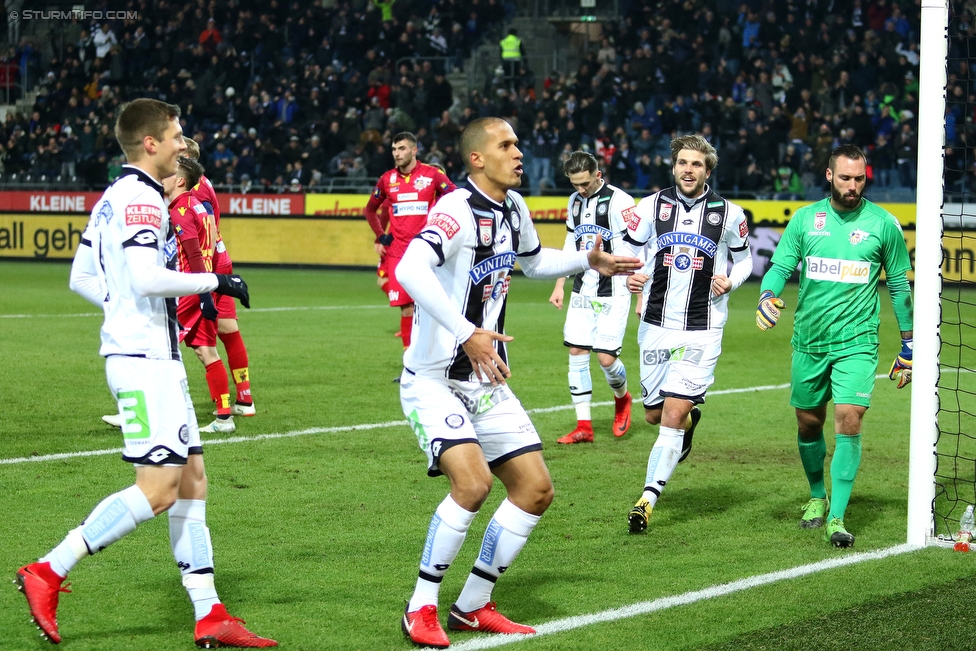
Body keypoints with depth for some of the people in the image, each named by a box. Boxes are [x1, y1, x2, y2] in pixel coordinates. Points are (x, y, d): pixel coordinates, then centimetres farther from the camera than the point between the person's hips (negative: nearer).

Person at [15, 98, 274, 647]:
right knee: (159, 488, -13)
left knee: (192, 478, 9)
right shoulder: (140, 197, -13)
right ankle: (48, 573, -10)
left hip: (157, 358, 11)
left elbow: (82, 278, 22)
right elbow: (146, 276, -25)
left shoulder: (117, 198, 18)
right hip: (143, 359, -11)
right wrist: (214, 282, -14)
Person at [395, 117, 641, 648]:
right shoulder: (457, 210, -20)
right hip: (434, 380, -9)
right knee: (473, 481, -27)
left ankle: (474, 606, 17)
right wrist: (467, 335, -39)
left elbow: (532, 261, 31)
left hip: (486, 381, 9)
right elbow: (410, 270, -37)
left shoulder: (512, 208, 8)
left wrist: (588, 261, 17)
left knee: (536, 489, 4)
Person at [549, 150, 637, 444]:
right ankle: (583, 426, 5)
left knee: (606, 358, -10)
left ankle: (622, 398, 24)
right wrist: (559, 286, 20)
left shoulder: (619, 202, -13)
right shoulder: (575, 201, 11)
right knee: (576, 352, 0)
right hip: (582, 291, 7)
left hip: (613, 294, -7)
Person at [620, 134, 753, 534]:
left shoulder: (729, 214, 0)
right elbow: (625, 252, 7)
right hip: (656, 325, 3)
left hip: (702, 331, -2)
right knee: (654, 414, 11)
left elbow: (744, 260, 14)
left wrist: (730, 281, -7)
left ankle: (648, 499, -9)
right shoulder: (652, 206, 1)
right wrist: (629, 276, -15)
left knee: (673, 415, -13)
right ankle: (690, 419, 47)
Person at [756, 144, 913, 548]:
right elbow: (780, 266, 3)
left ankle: (837, 517, -15)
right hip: (808, 341, 3)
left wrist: (908, 345, 9)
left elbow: (899, 286, 8)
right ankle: (817, 497, 35)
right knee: (808, 424, 11)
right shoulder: (804, 219, 4)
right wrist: (767, 295, -21)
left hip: (856, 343, -2)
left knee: (849, 420, -16)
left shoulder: (883, 223, 1)